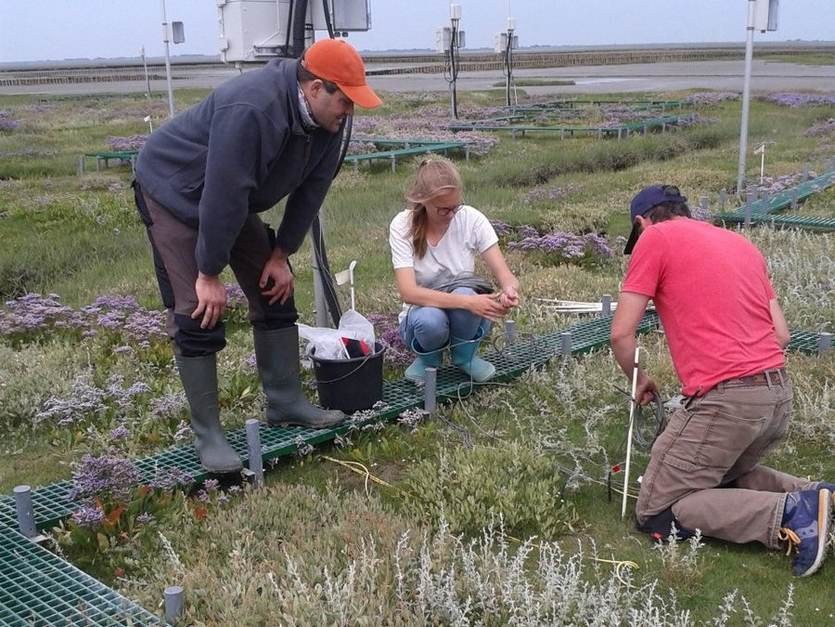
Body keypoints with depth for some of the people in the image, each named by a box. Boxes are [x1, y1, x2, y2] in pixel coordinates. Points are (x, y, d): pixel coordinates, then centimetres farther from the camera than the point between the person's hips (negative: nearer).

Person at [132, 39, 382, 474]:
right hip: (173, 192, -8)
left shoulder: (327, 120, -12)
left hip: (231, 199, 8)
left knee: (276, 290, 6)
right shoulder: (250, 111, -38)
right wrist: (209, 274, -28)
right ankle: (207, 434, -2)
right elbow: (222, 197, -35)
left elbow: (310, 190, -2)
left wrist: (281, 254, -3)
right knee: (197, 314, -13)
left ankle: (285, 403, 18)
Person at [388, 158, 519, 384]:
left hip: (466, 318, 1)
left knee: (464, 292, -33)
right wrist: (468, 302, -40)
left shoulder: (471, 219, -13)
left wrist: (509, 289, -40)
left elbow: (504, 274, -14)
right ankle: (428, 357, 1)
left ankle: (465, 355, -2)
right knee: (430, 319, -37)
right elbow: (408, 292, -28)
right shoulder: (402, 226, -17)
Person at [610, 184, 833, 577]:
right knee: (725, 476, 31)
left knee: (654, 515, 3)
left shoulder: (654, 238, 0)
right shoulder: (742, 243, 21)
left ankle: (788, 515, -12)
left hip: (725, 400, -8)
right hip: (780, 395, 8)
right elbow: (781, 334, 18)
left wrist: (639, 381, 15)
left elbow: (621, 334, -3)